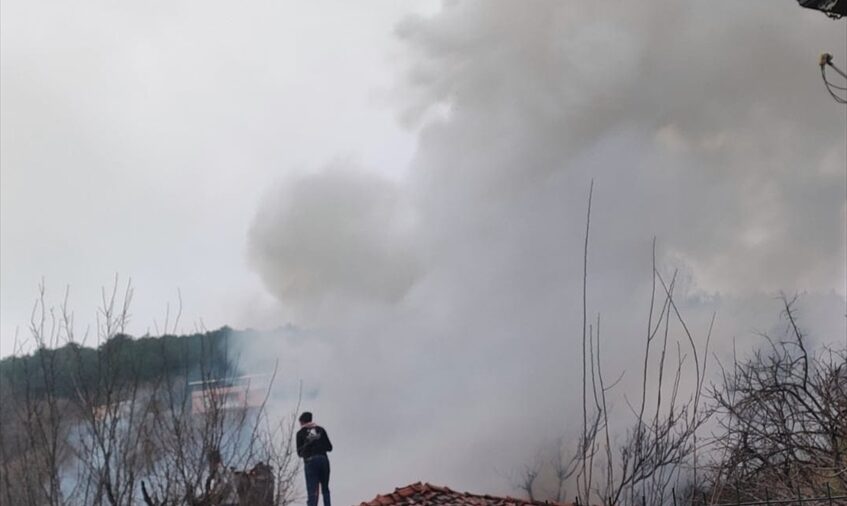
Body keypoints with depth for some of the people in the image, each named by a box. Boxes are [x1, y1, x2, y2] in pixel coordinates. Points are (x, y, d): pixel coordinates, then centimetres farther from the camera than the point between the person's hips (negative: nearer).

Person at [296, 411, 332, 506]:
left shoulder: (301, 433, 8)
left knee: (312, 492, -6)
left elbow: (300, 452, 8)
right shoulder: (320, 429, 14)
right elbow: (329, 447, 13)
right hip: (323, 459, 2)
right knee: (325, 490, 15)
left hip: (310, 461, -2)